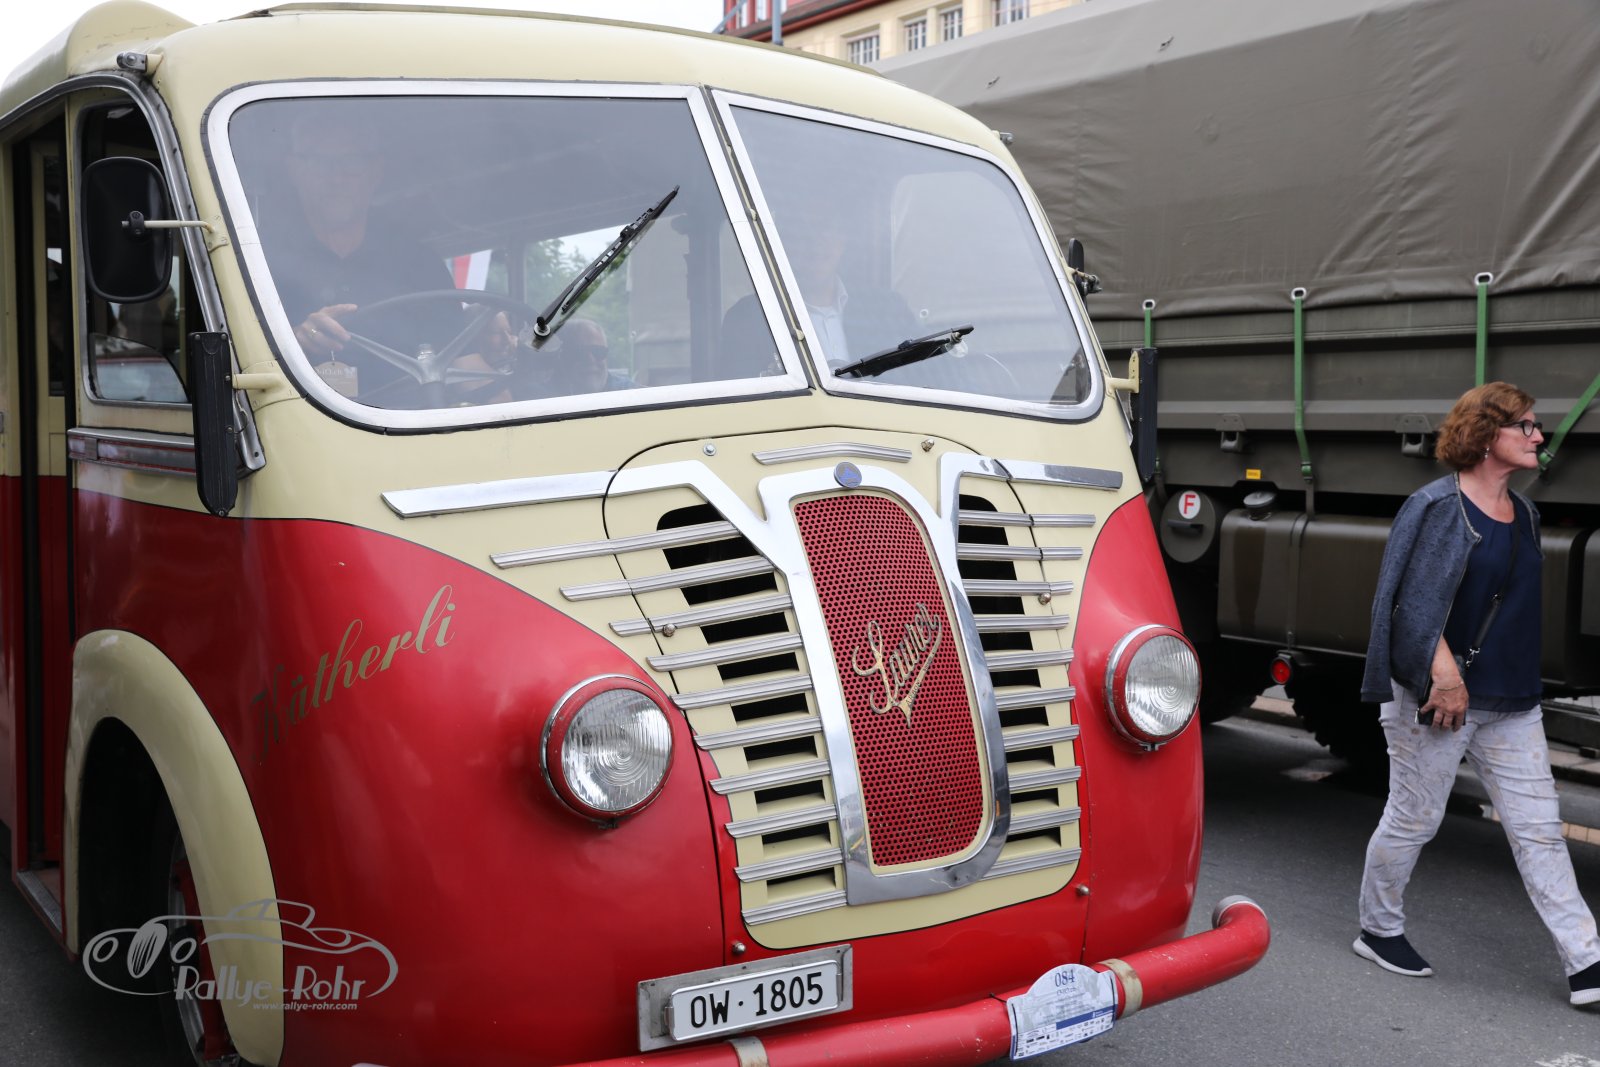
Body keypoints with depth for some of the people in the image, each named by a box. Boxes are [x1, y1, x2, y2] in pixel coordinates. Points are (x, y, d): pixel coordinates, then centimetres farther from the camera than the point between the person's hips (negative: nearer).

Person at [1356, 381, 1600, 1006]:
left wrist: (1520, 682, 20)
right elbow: (1417, 604, -19)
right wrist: (1445, 676, -24)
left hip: (1510, 703, 7)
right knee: (1413, 820, 6)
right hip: (1439, 697, -7)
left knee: (1539, 828, 5)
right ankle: (1378, 930, 25)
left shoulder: (1522, 511, 12)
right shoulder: (1440, 506, -12)